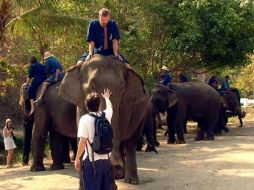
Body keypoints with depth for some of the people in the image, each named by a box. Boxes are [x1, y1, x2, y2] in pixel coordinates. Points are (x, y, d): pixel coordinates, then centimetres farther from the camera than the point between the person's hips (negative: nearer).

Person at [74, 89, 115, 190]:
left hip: (91, 161, -5)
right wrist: (106, 97, 51)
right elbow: (110, 107, 31)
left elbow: (83, 141, -15)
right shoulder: (106, 115, 5)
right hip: (106, 159, 5)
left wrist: (77, 159, -6)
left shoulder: (85, 118, -10)